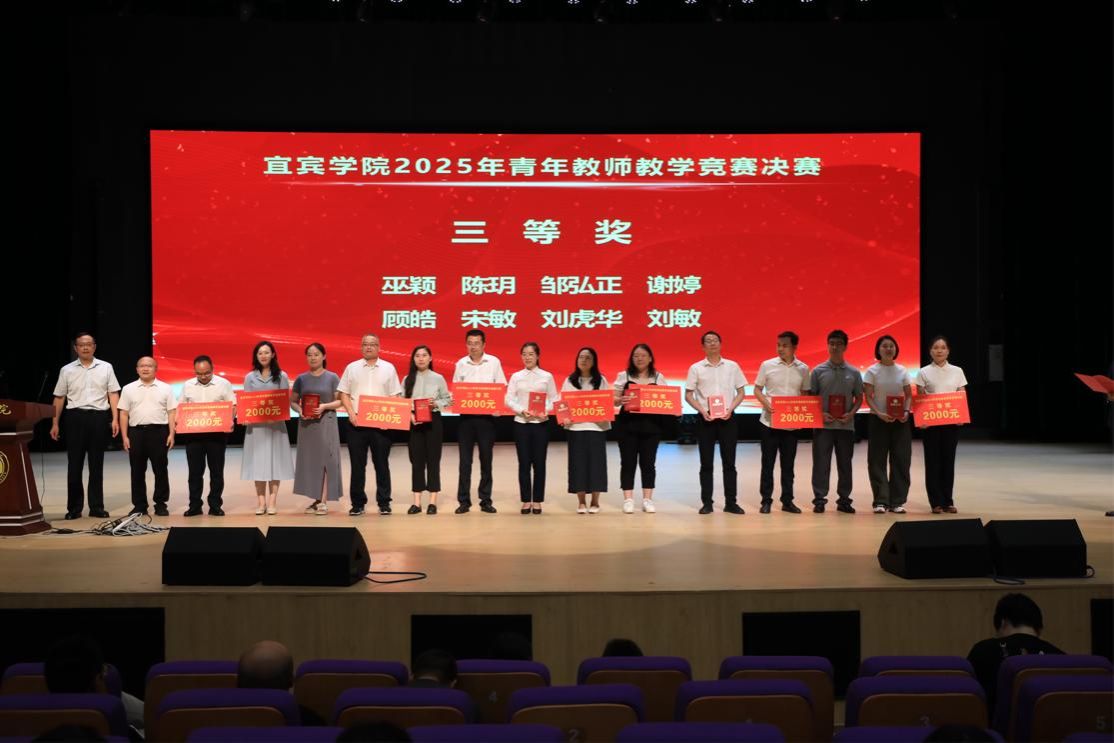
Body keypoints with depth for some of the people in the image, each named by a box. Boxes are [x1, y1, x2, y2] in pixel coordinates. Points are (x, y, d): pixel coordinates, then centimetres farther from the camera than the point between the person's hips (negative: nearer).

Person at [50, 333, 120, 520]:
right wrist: (55, 423, 5)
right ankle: (74, 507, 10)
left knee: (96, 464, 6)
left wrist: (115, 419, -5)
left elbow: (113, 394, 3)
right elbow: (59, 398, 8)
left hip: (99, 417, 0)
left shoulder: (106, 368, 6)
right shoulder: (67, 370, 7)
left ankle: (96, 506, 12)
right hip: (75, 417, 0)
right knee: (74, 464, 2)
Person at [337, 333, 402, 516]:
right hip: (357, 423, 1)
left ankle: (384, 503, 9)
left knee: (382, 464, 3)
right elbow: (343, 394, 7)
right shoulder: (352, 368, 8)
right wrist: (351, 413, -7)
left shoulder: (388, 368, 7)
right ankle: (357, 503, 11)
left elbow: (395, 396, 4)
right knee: (357, 464, 4)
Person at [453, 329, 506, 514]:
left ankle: (485, 500, 12)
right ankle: (464, 501, 7)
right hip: (466, 416, 1)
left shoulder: (494, 362, 1)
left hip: (486, 416, -1)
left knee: (486, 459, 5)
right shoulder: (460, 364, 5)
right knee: (465, 460, 2)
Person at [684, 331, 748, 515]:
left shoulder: (732, 366, 6)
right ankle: (706, 503, 8)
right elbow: (688, 395, 4)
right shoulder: (696, 368, 4)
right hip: (705, 419, -1)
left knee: (729, 462, 3)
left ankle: (731, 502, 8)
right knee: (706, 463, 3)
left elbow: (741, 392, 8)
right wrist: (702, 410, -12)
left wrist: (730, 409, -9)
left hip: (727, 419, 1)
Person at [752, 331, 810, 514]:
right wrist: (765, 403, -16)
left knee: (788, 463, 8)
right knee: (768, 462, 3)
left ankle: (787, 500, 16)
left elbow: (805, 394, 11)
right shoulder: (767, 365, -2)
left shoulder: (803, 369, 3)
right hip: (770, 421, -2)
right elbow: (757, 389, 3)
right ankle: (766, 500, 10)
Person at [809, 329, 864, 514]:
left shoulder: (853, 373, 6)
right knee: (821, 463, -1)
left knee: (845, 464, 7)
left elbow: (859, 398, 9)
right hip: (823, 425, -1)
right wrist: (820, 414, -11)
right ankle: (819, 499, 4)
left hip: (846, 425, 2)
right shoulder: (818, 371, 2)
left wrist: (851, 413, -8)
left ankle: (844, 499, 15)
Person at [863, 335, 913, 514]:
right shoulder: (872, 371, -2)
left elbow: (909, 395, 9)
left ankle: (897, 501, 8)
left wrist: (906, 411, -9)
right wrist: (879, 413, -21)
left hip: (900, 420, 3)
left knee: (901, 460, 1)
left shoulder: (902, 371, 7)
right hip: (878, 419, -3)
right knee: (877, 461, -3)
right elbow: (868, 397, -6)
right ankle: (880, 501, 2)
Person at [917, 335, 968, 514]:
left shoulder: (957, 372, 7)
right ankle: (936, 502, 5)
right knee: (933, 461, 0)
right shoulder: (924, 373, 2)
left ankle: (948, 501, 12)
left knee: (948, 460, 4)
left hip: (952, 421, 2)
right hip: (930, 422, -2)